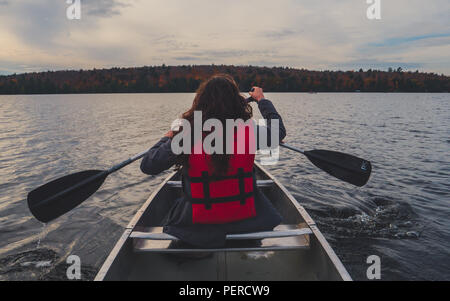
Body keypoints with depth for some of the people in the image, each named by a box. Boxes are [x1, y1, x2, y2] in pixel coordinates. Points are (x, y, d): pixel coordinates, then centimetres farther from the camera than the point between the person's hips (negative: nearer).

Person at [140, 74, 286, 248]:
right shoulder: (249, 134, -16)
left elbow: (147, 166, -13)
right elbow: (279, 130, 6)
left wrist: (166, 138, 5)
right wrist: (262, 100, 19)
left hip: (199, 225, -1)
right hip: (245, 219, 1)